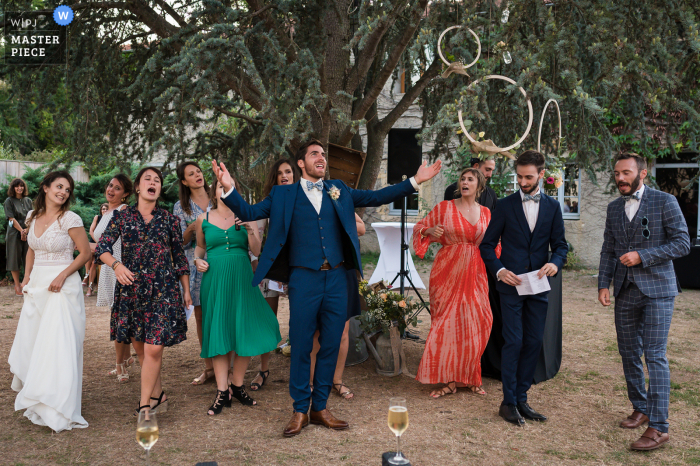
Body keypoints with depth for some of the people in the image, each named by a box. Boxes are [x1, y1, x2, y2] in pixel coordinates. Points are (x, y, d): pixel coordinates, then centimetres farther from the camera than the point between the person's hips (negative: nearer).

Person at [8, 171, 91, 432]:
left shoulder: (70, 219, -9)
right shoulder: (33, 217, 9)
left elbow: (85, 253, -7)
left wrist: (62, 276, -17)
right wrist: (27, 276, 10)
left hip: (62, 286, -6)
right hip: (36, 286, 6)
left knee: (59, 344, -6)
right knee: (31, 340, 12)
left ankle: (59, 411, 2)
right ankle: (33, 394, 32)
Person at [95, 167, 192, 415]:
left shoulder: (169, 220, 6)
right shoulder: (122, 216, 6)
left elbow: (179, 257, 11)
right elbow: (102, 247, -2)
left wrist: (186, 291, 10)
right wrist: (116, 264, -22)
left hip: (163, 290, -1)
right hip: (130, 289, 2)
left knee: (153, 348, -9)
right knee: (140, 348, 8)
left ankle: (145, 404, 2)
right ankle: (158, 395, 25)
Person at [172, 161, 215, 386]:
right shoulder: (180, 207, 8)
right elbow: (181, 242, 5)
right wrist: (192, 228, -14)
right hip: (197, 265, 1)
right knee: (201, 316, 4)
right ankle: (209, 367, 16)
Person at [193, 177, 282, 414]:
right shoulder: (204, 219, 7)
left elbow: (256, 251, -2)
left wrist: (250, 230, -18)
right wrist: (198, 260, 1)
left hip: (241, 279, 0)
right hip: (214, 279, 0)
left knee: (245, 331, 0)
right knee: (218, 334, 2)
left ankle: (237, 385, 19)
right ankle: (222, 392, 10)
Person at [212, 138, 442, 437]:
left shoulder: (338, 190, 14)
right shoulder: (284, 195, 7)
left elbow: (376, 198, 12)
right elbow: (249, 213, 4)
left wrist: (415, 181, 5)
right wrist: (229, 189, -14)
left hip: (336, 278, 3)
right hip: (304, 279, -3)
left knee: (331, 346, 9)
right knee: (301, 347, 3)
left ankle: (320, 408, 23)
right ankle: (300, 411, 18)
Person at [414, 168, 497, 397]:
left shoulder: (486, 213, 10)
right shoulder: (444, 208, 0)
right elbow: (419, 227, 5)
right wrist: (430, 231, -15)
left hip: (474, 273, 3)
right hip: (448, 272, -3)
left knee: (473, 323, 3)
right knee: (446, 322, -2)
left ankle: (468, 377, 19)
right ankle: (449, 380, 9)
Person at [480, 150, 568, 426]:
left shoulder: (552, 207, 8)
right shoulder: (505, 205, 1)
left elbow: (560, 244, 9)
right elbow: (487, 244, 2)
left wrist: (555, 263, -12)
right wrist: (499, 270, -14)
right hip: (511, 284, -3)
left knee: (533, 343, 6)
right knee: (514, 342, -4)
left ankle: (521, 399, 19)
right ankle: (509, 403, 7)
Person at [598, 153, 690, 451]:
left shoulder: (664, 202, -6)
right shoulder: (614, 208, 11)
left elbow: (682, 243, -9)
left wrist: (642, 256, -18)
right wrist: (603, 284, 2)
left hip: (656, 291, -6)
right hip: (625, 292, 6)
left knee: (654, 356, -8)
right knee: (629, 354, 12)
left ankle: (658, 427, -2)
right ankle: (640, 408, 29)